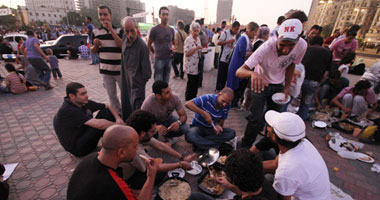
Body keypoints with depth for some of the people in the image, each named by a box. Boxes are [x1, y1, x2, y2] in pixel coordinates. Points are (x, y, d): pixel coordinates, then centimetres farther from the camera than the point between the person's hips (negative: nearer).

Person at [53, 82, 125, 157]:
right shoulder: (66, 111, -28)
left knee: (106, 111, -10)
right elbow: (98, 124, -37)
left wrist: (118, 118, -17)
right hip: (77, 148, -7)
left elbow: (108, 107, 1)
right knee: (101, 124, -31)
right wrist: (118, 125, -25)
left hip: (86, 136, 8)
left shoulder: (84, 102, -6)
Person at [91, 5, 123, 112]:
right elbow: (93, 51, 13)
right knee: (112, 95, 11)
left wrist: (111, 30, -16)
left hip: (120, 69, -2)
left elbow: (123, 46, -16)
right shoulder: (95, 32, 7)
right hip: (105, 70, 3)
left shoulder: (119, 30, -1)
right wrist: (96, 45, -10)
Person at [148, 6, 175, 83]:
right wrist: (156, 53, 5)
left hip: (169, 59, 5)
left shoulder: (171, 30, 9)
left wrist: (173, 47, 1)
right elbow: (149, 45, 2)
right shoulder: (154, 30, -6)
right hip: (159, 59, -5)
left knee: (166, 82, 14)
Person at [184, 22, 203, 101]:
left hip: (197, 65, 8)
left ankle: (194, 96, 27)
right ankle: (188, 98, 15)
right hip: (190, 65, -8)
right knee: (191, 82, -1)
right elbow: (187, 53, -19)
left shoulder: (198, 39, 12)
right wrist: (196, 48, -24)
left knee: (196, 81, 12)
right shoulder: (188, 39, -13)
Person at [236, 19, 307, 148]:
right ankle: (245, 147, 13)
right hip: (260, 83, -4)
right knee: (257, 120, -11)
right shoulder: (266, 48, -36)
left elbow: (291, 65, 0)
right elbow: (239, 72, -42)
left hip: (278, 85, 5)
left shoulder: (302, 45, -22)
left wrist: (287, 86, -4)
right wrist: (253, 73, -63)